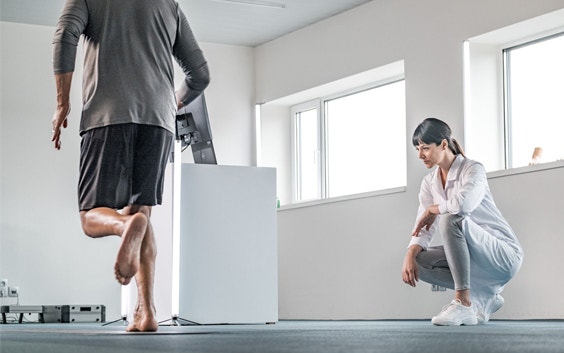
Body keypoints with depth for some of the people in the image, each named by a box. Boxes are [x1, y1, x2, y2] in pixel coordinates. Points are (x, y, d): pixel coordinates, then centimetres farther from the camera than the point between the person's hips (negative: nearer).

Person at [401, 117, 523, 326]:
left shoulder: (473, 169, -14)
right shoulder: (429, 183, 7)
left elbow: (463, 204, -36)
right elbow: (423, 229, 1)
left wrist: (432, 209, -16)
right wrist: (410, 255, -19)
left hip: (504, 256, -8)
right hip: (475, 257, 8)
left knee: (450, 219, -31)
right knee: (418, 260, -10)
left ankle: (463, 303, -30)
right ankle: (483, 298, -2)